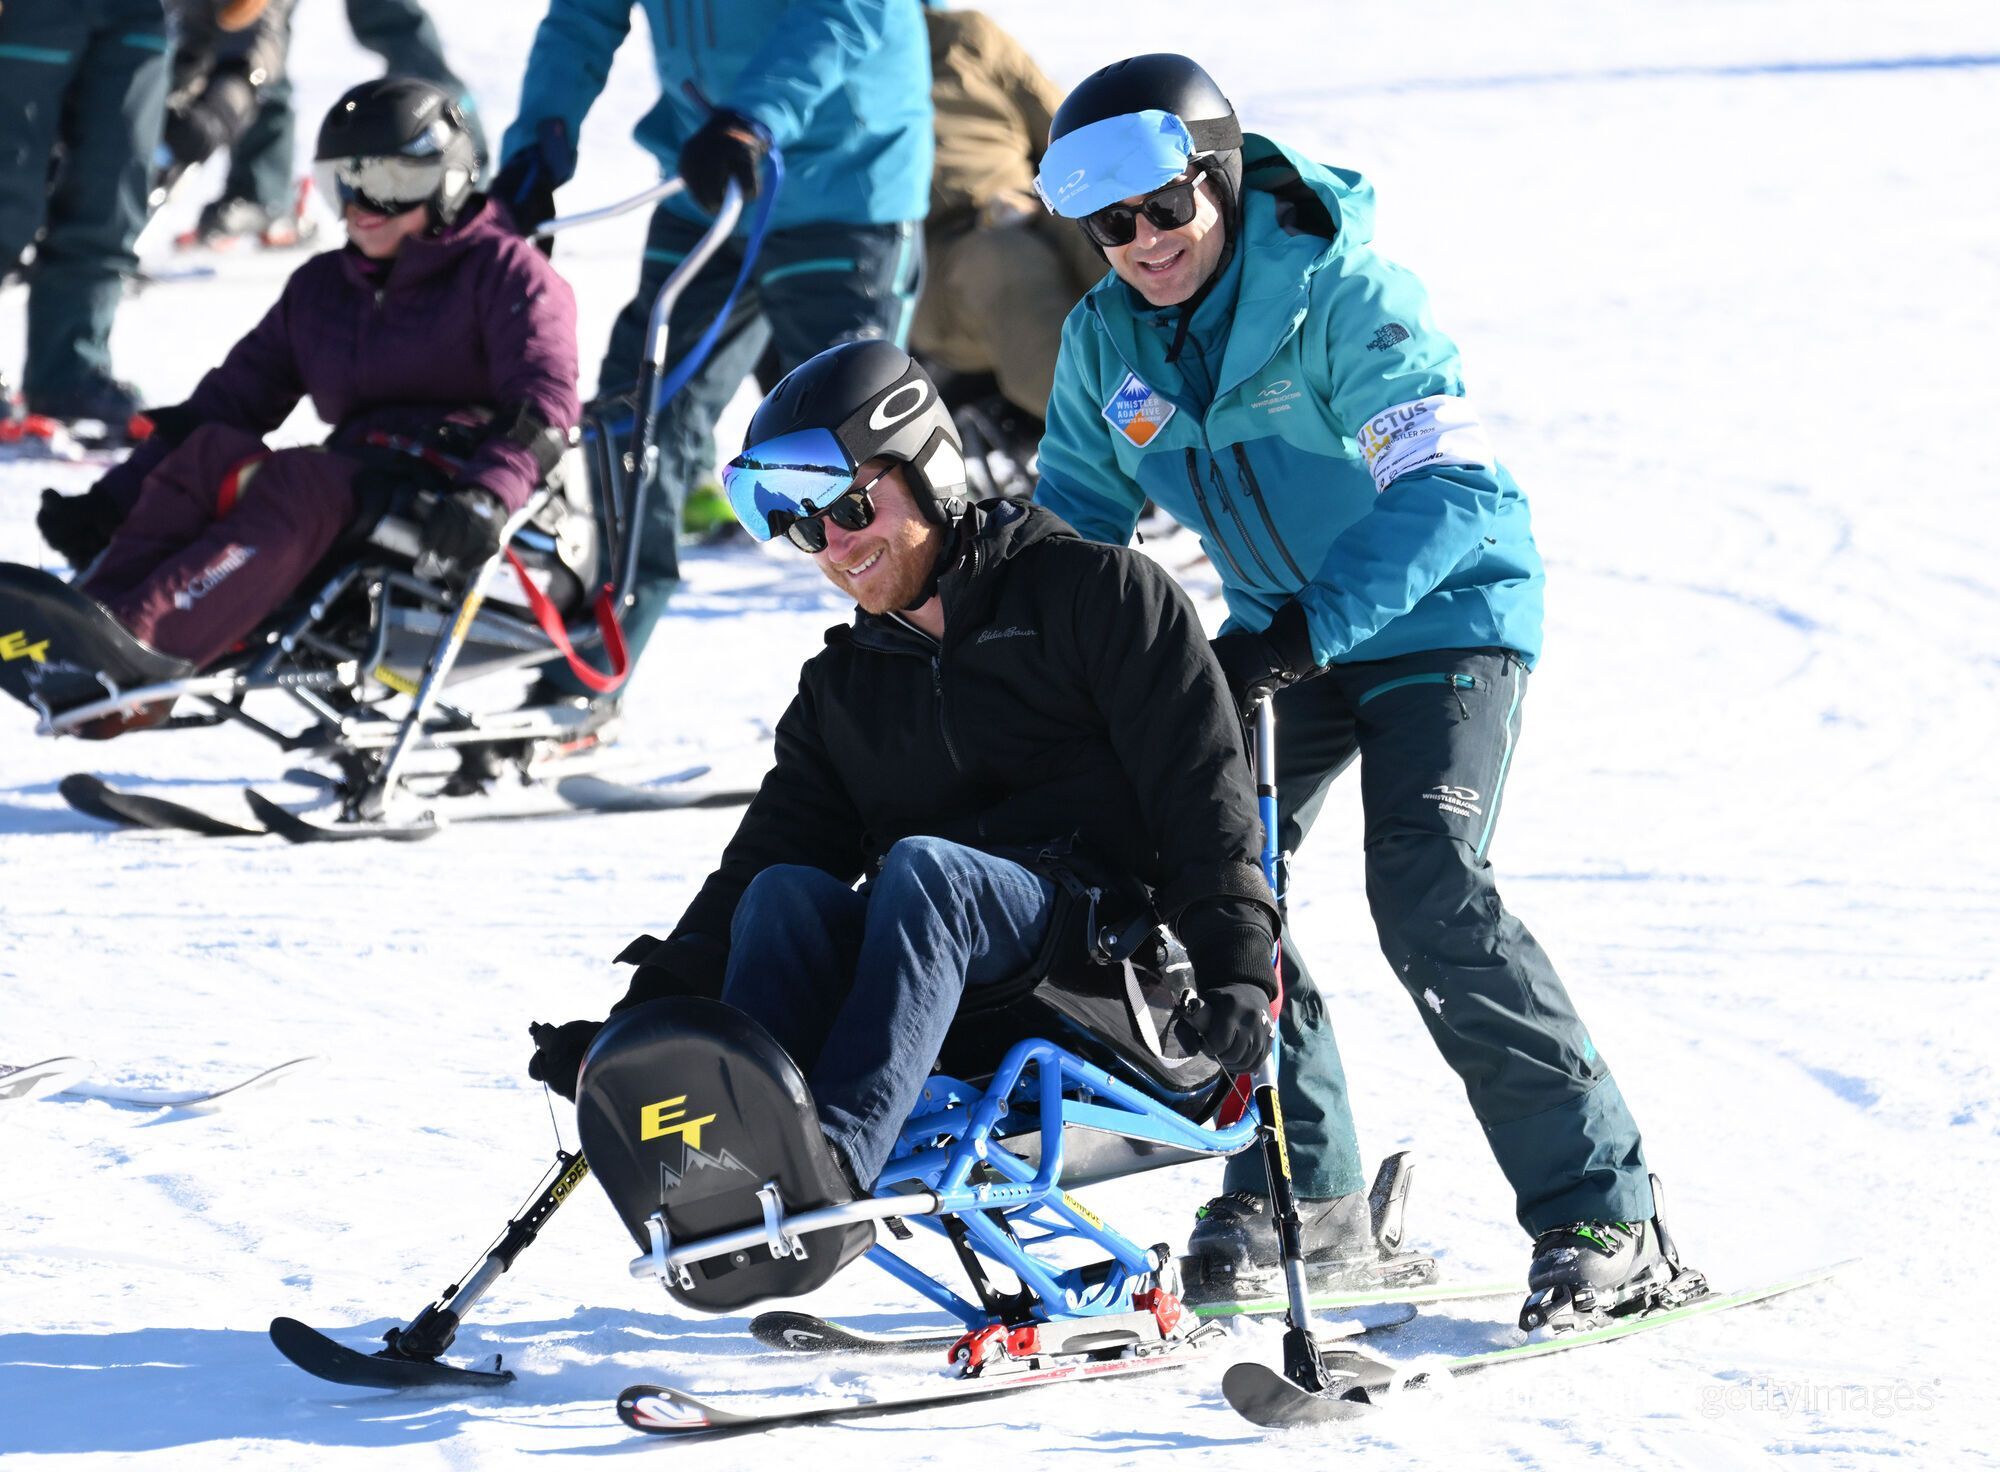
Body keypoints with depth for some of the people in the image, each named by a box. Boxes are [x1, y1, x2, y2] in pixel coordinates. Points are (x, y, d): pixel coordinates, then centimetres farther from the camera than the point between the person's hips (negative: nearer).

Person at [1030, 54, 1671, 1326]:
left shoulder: (1340, 296, -22)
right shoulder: (1106, 342, -3)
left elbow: (1450, 488, -31)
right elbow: (1071, 522, 10)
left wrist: (1309, 630, -40)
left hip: (1443, 611, -7)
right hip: (1285, 632, 7)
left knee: (1432, 899, -22)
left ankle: (1600, 1209, -17)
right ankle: (1303, 1186, 11)